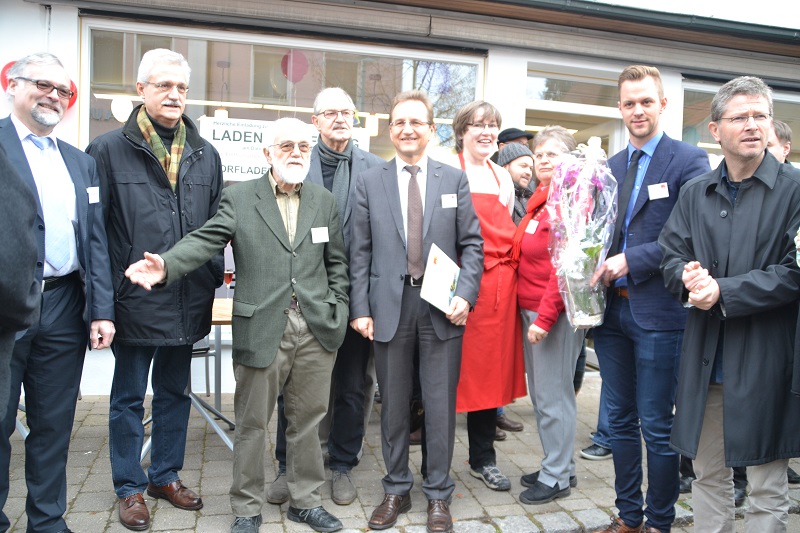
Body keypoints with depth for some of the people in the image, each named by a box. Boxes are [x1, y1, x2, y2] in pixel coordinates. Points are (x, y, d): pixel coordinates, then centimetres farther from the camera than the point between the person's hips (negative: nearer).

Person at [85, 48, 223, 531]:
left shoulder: (206, 155, 8)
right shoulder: (109, 150, -4)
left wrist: (213, 280, 7)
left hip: (188, 303, 4)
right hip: (135, 302, -4)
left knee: (175, 392, 17)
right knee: (129, 397, 11)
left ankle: (167, 474, 34)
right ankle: (130, 487, 28)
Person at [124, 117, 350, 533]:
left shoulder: (324, 201, 11)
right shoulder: (239, 197, 1)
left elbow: (336, 262, 13)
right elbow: (205, 240, -11)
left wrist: (336, 309, 6)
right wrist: (166, 265, -28)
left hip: (316, 331, 3)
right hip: (261, 329, -2)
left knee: (307, 420, 13)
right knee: (252, 423, 9)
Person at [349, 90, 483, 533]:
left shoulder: (455, 180, 5)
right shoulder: (369, 182, 6)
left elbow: (472, 244, 4)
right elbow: (360, 251, 3)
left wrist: (465, 294, -9)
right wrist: (360, 308, -3)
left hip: (442, 308, 0)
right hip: (389, 306, 1)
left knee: (441, 405, 7)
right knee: (393, 405, 12)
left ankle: (438, 495, 25)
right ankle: (396, 490, 29)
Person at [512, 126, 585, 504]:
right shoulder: (539, 201, 14)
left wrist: (545, 317, -19)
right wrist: (531, 313, 11)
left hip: (555, 314, -9)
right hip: (531, 309, 9)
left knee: (554, 396, 2)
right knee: (540, 394, 16)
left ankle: (557, 477, 17)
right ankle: (558, 466, 31)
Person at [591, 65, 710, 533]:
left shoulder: (689, 161, -4)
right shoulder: (609, 167, 14)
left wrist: (631, 260, -17)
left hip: (657, 310, -6)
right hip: (611, 306, 6)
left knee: (657, 425, 3)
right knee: (620, 420, 15)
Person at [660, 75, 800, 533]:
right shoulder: (694, 194, 10)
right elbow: (672, 255, 7)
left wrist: (724, 291, -18)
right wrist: (688, 276, -14)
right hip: (706, 359, 4)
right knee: (708, 474, 17)